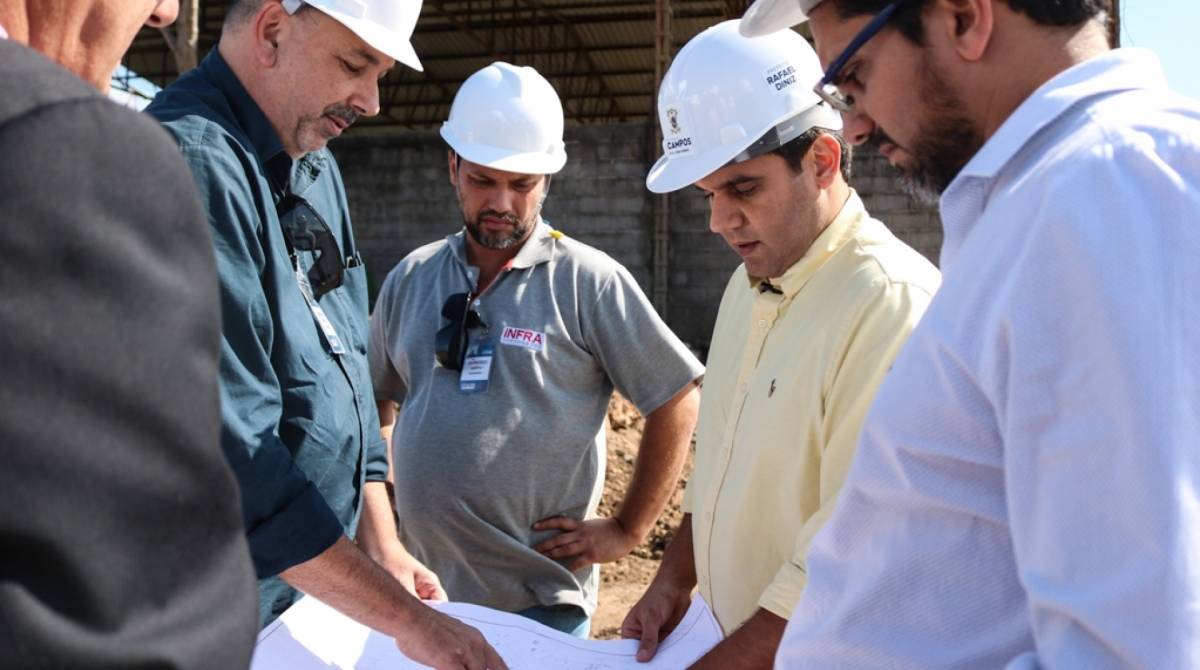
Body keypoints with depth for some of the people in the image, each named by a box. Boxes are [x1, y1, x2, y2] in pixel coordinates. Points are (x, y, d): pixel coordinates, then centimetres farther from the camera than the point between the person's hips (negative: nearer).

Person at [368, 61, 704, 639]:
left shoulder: (589, 282, -7)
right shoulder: (410, 279, 7)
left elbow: (676, 401, -5)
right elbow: (374, 403, 17)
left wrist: (627, 530, -5)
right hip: (422, 590, 4)